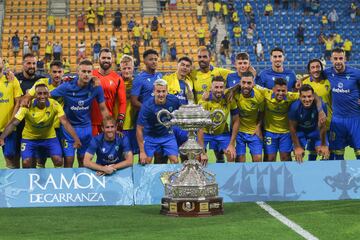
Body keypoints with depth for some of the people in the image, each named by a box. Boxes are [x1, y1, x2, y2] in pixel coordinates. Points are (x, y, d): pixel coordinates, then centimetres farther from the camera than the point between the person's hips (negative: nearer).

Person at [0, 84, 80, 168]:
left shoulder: (55, 105, -22)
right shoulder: (27, 106, -24)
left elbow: (65, 123, -26)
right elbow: (13, 123, -27)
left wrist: (76, 139, -38)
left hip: (49, 137, 1)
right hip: (29, 138, -1)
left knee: (59, 161, -12)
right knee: (26, 164, -10)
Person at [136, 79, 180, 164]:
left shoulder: (173, 100, -20)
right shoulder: (147, 106, -28)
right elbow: (139, 129, -23)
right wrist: (142, 152, -22)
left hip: (167, 135, 2)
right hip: (150, 136, -2)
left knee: (175, 161, -4)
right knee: (146, 162, -4)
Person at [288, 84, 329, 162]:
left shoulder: (320, 106, -34)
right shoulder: (294, 107, -33)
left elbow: (322, 127, -20)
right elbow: (292, 128, -18)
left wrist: (324, 145, -10)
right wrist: (297, 147, -14)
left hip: (314, 130, 1)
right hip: (300, 131, -1)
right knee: (298, 155, -12)